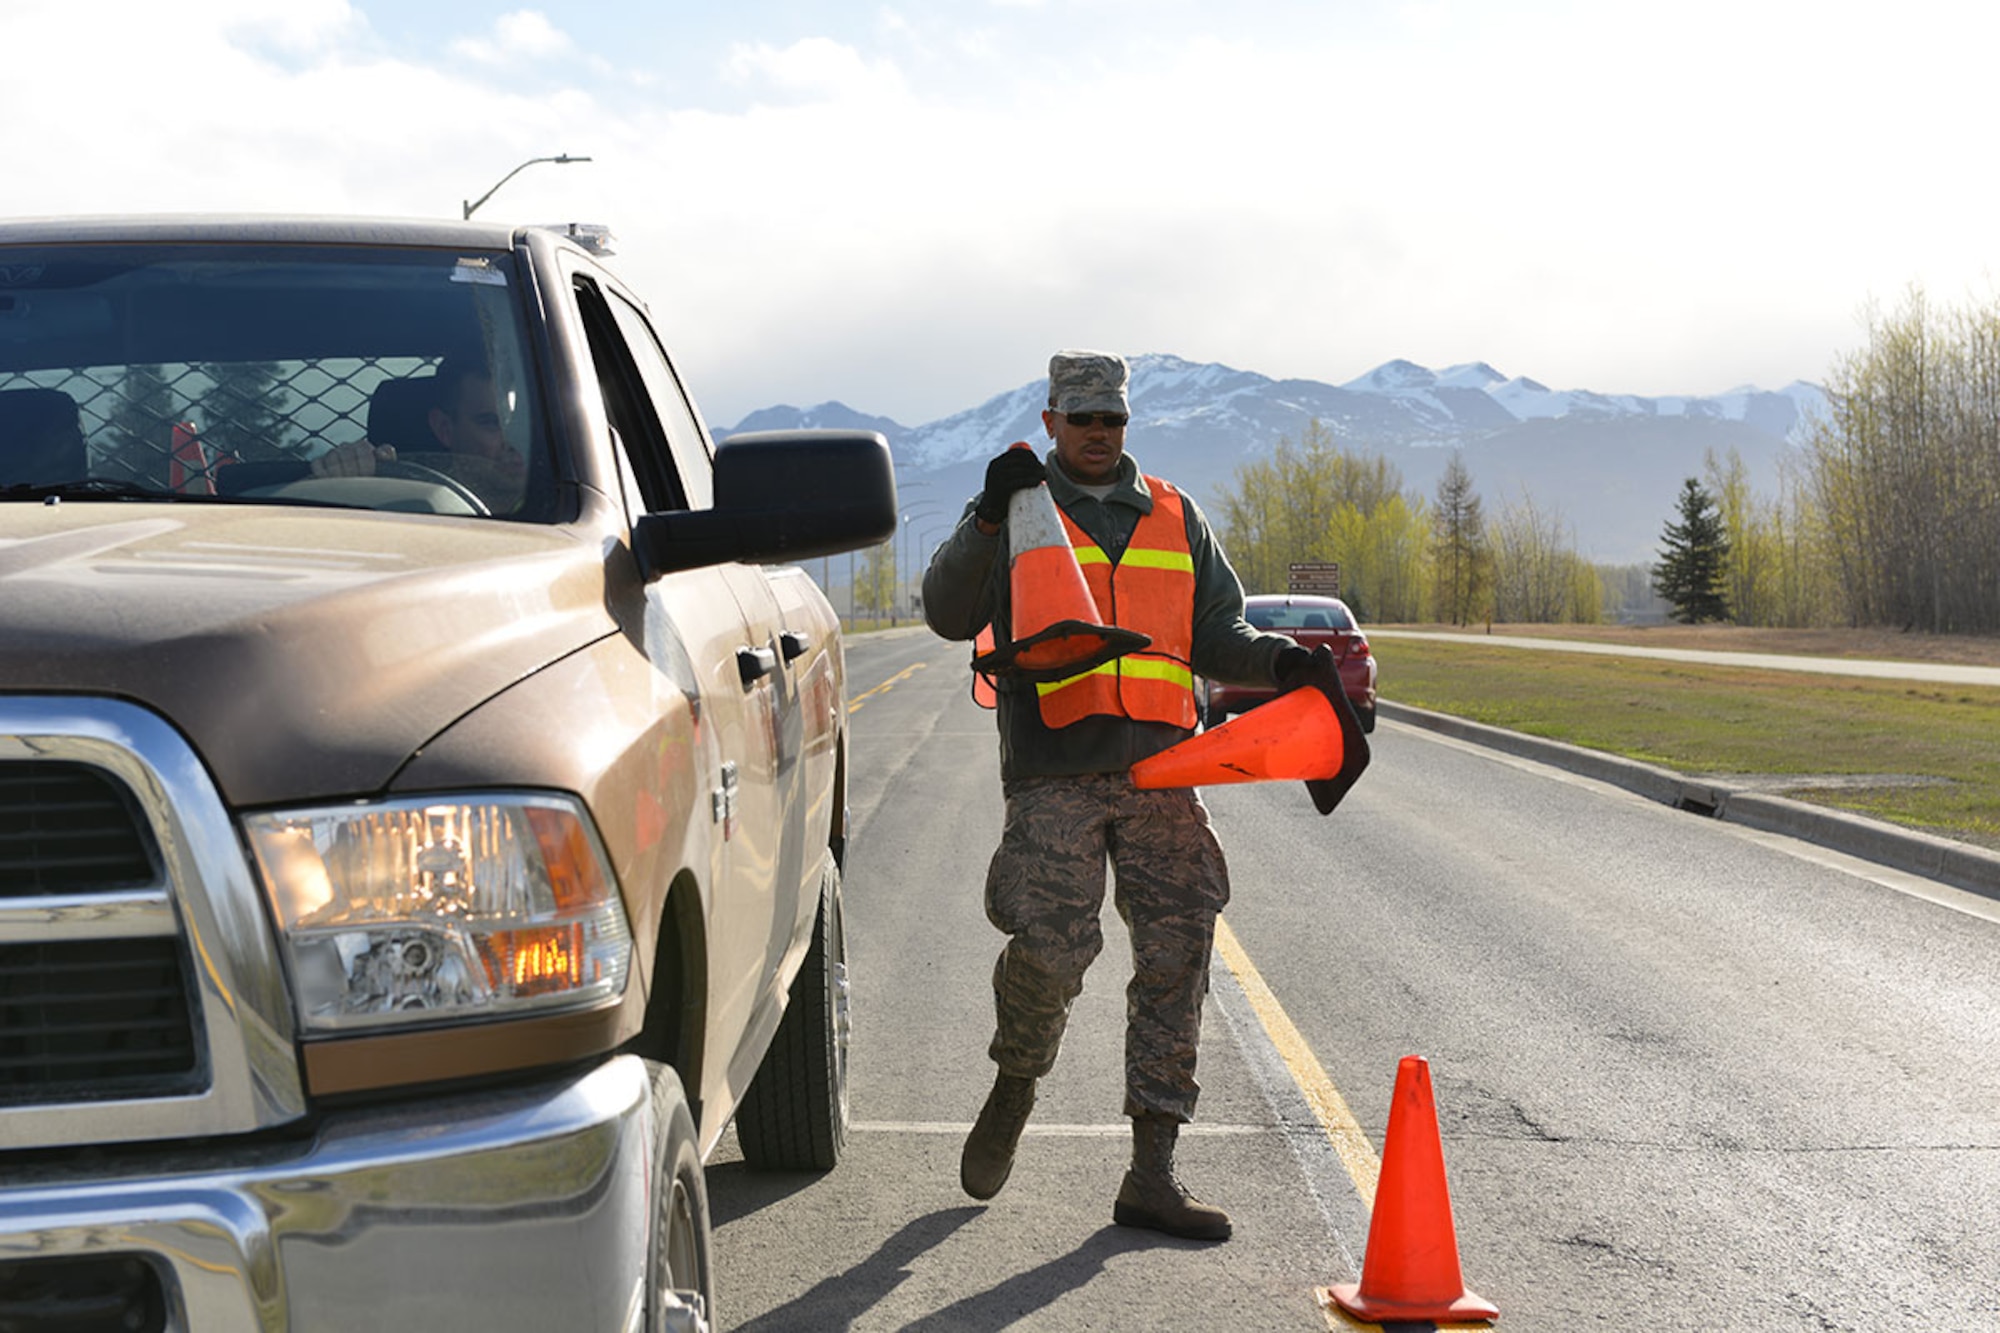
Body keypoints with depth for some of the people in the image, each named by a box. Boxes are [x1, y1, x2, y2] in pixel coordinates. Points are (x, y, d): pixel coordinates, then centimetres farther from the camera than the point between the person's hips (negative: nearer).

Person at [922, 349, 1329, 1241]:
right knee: (1053, 947, -16)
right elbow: (949, 615, -1)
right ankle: (1015, 1085, 17)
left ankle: (1151, 1176, 2)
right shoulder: (1018, 509, 11)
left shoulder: (1175, 519, 20)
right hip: (1052, 773, -3)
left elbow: (1214, 638, 18)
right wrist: (989, 520, -14)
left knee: (1176, 957, -3)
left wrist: (1282, 662, -1)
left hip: (1159, 768, 3)